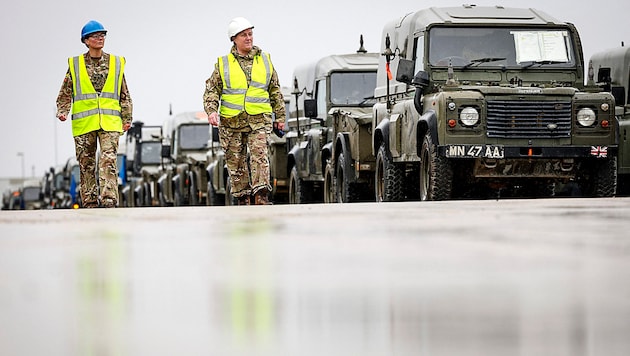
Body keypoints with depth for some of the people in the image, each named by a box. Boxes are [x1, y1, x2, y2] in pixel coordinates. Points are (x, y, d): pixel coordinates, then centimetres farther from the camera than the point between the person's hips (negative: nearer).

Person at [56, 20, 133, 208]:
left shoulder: (116, 63, 11)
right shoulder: (75, 65, 8)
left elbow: (124, 94, 14)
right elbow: (65, 92, 8)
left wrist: (127, 118, 8)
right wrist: (62, 111, -8)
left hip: (109, 122, 0)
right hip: (83, 123, 1)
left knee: (109, 161, -15)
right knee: (86, 164, 3)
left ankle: (109, 201, -21)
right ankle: (89, 203, 9)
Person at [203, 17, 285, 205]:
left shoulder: (265, 60, 11)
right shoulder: (223, 64, 6)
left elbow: (275, 91, 18)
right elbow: (212, 90, 5)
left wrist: (280, 116, 17)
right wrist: (211, 110, -13)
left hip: (259, 119, 0)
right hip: (231, 121, 1)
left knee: (259, 154, -18)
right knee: (236, 162, 4)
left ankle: (261, 196, -24)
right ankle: (242, 199, 14)